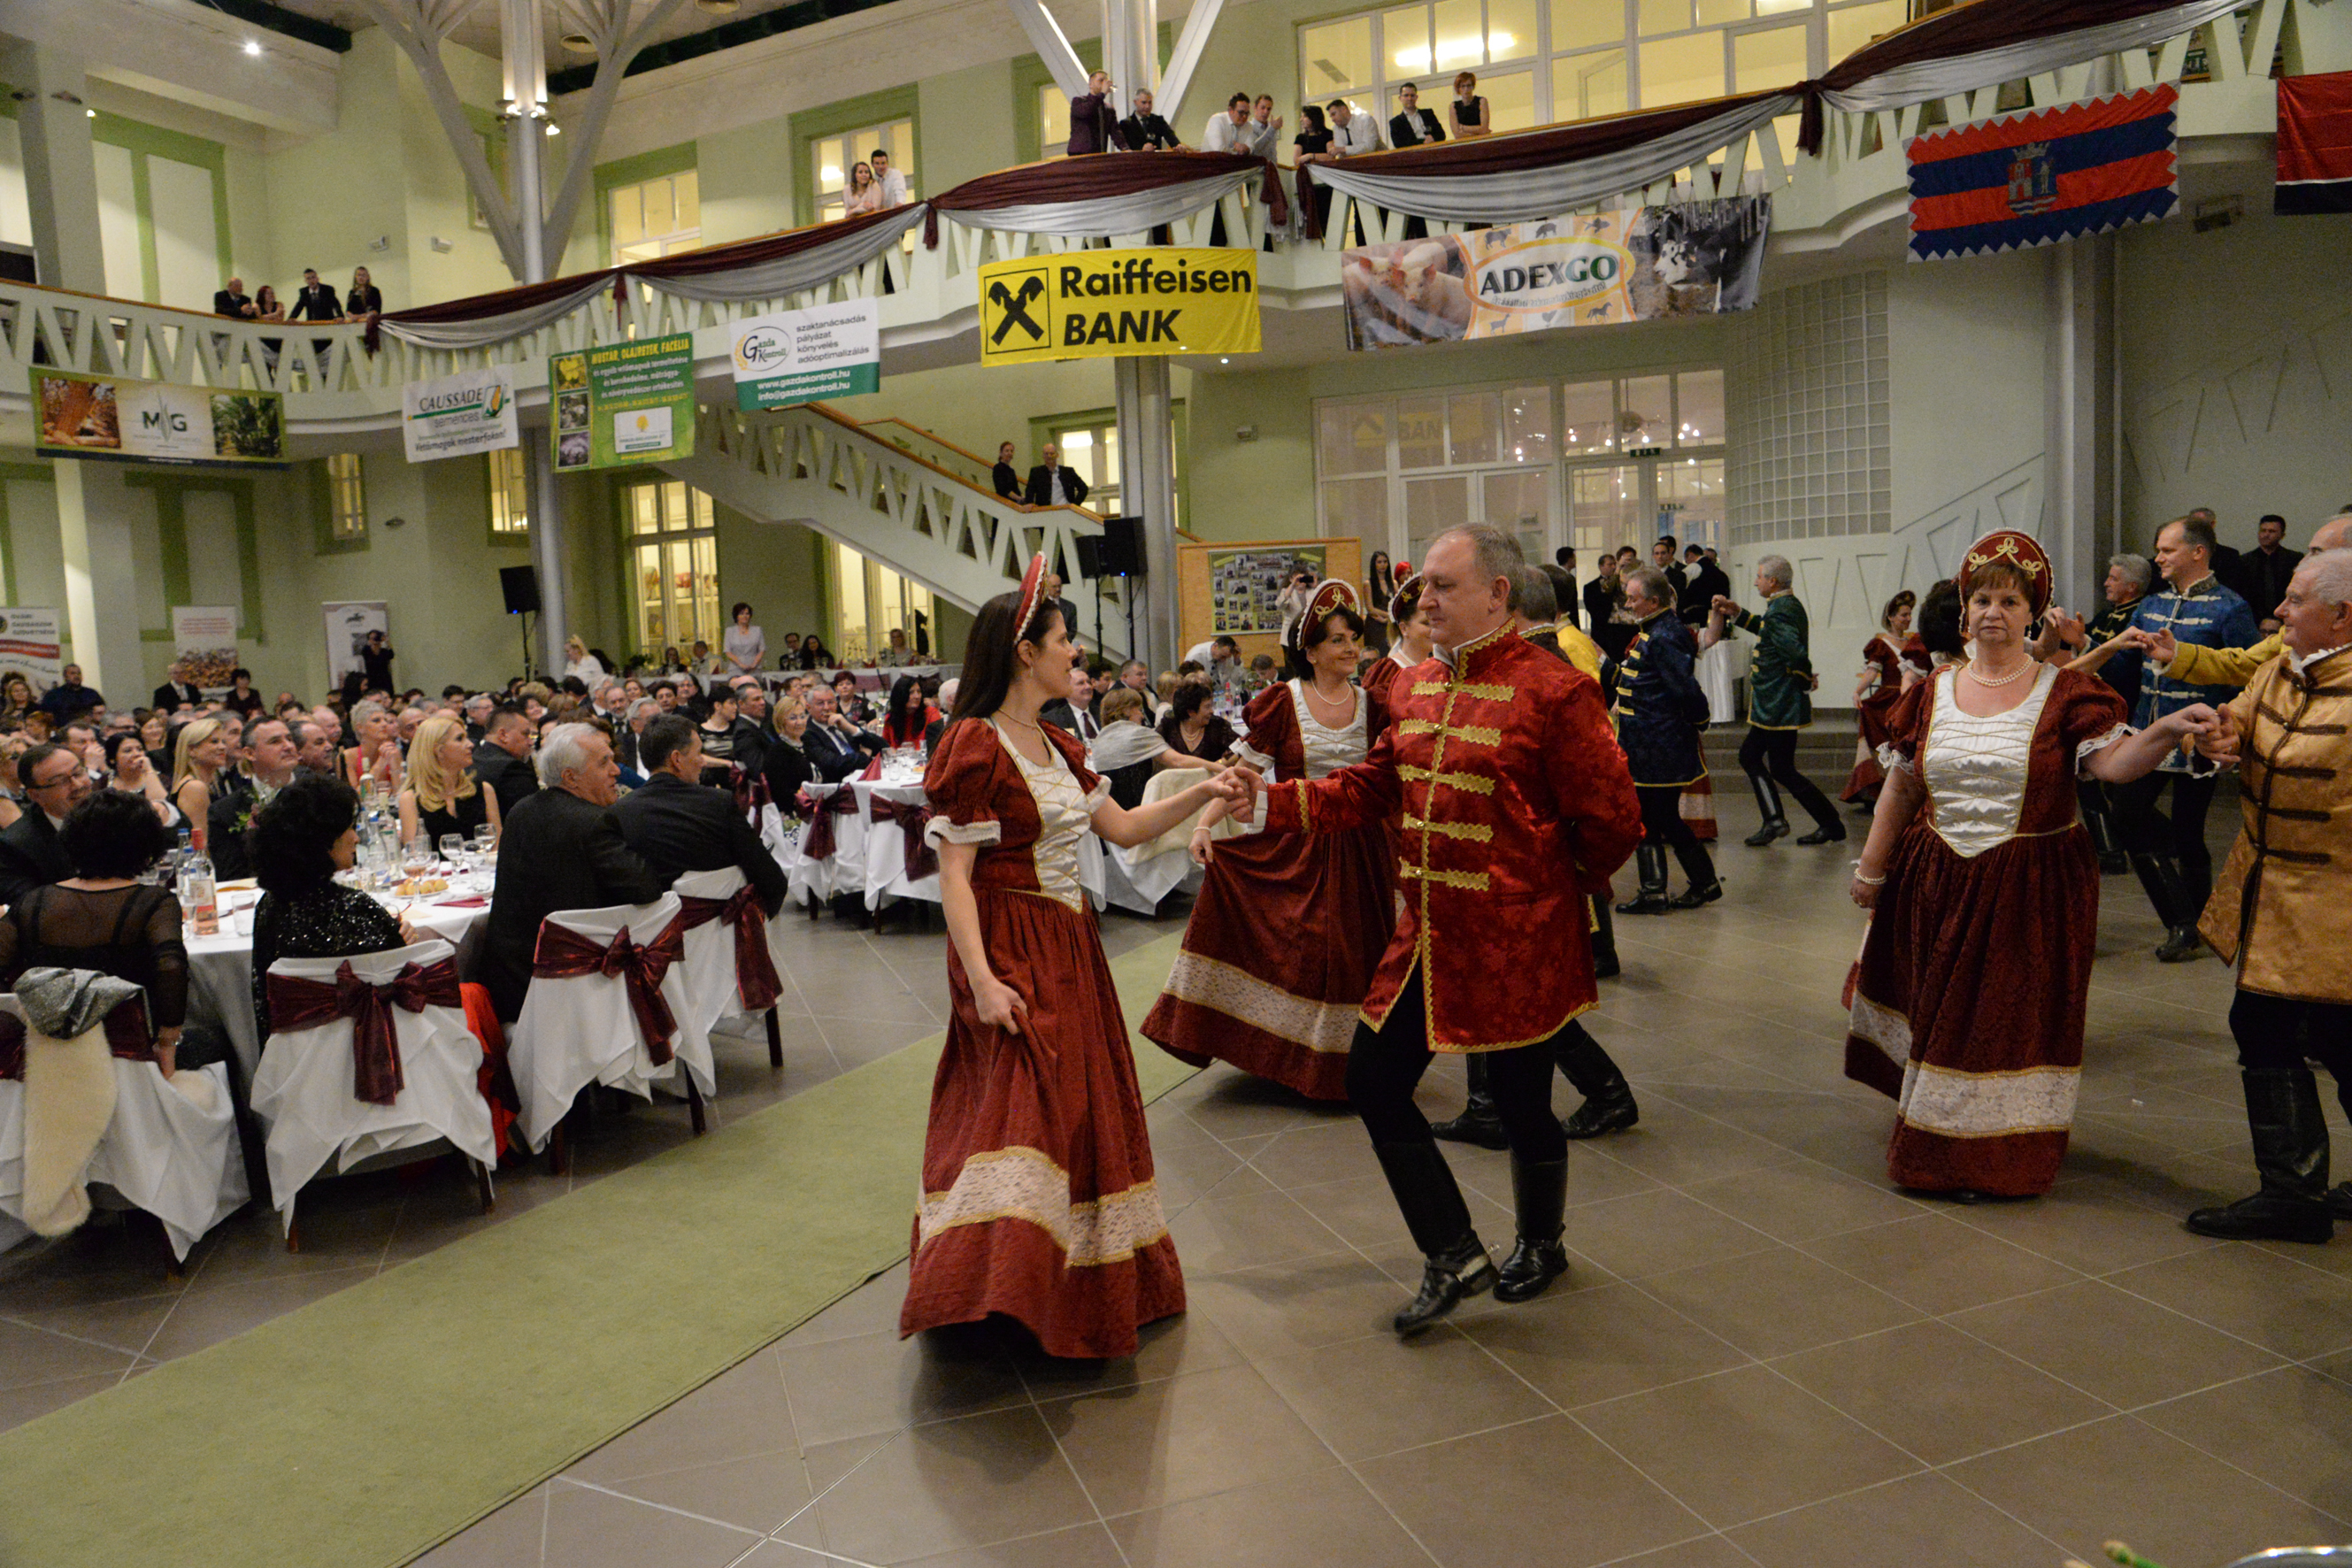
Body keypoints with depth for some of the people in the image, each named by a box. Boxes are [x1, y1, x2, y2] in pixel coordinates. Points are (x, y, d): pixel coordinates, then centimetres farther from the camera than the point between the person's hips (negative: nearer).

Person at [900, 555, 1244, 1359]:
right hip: (1010, 952, -9)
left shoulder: (1058, 747, 12)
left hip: (1069, 947, 9)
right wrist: (981, 979, -25)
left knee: (1083, 1103, 15)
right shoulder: (975, 746, -14)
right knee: (1020, 1102, -18)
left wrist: (1199, 794, 6)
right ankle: (993, 1277, -10)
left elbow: (1124, 828, 18)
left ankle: (1080, 1284, 31)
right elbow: (953, 877, -18)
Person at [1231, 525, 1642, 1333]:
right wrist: (1273, 802, -1)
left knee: (1521, 1101, 9)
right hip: (1426, 934, 7)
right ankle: (1454, 1256, 23)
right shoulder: (1417, 688, 8)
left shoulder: (1554, 691, -15)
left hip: (1515, 941, -7)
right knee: (1373, 1080, 6)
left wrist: (1557, 888, 5)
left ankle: (1540, 1245, 39)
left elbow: (1611, 820, -11)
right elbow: (1373, 787, 11)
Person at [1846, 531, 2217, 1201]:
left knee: (2009, 1018, 3)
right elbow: (1899, 790, 9)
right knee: (1939, 1009, 15)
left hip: (2031, 889, -3)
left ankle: (1991, 1158, 17)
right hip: (1938, 881, 3)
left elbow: (2115, 761, -18)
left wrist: (2164, 732, -38)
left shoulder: (2064, 693, -5)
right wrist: (1870, 868, 11)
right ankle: (1931, 1143, 36)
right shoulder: (1933, 693, 4)